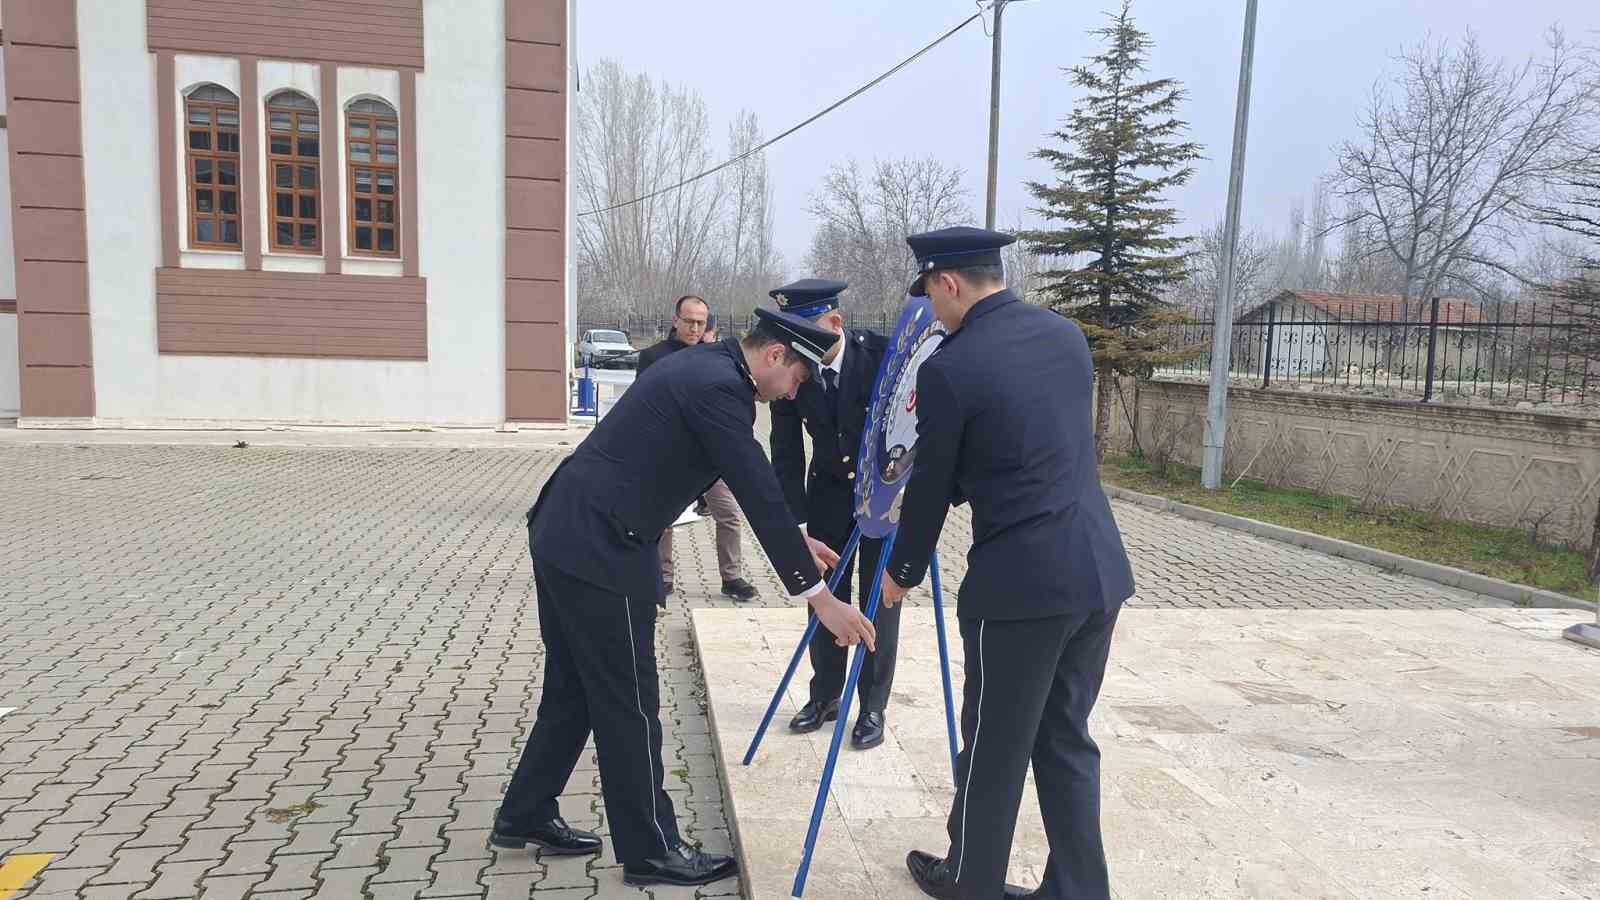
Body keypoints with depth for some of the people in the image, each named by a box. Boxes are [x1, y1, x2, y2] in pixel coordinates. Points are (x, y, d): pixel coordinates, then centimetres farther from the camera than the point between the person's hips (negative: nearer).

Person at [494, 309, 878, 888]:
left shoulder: (706, 368, 14)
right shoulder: (720, 387, -16)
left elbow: (752, 488, 22)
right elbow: (760, 496, -19)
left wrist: (794, 539, 22)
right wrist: (820, 598, -15)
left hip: (565, 532, 10)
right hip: (599, 549, -10)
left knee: (575, 688, 21)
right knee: (630, 705, 3)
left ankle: (525, 815, 35)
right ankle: (651, 850, 18)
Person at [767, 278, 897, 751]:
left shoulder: (882, 355, -25)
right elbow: (787, 454, -11)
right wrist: (796, 524, -14)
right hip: (829, 489, 3)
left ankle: (873, 707, 14)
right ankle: (825, 695, 23)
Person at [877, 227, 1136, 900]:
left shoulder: (950, 367, -12)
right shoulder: (1067, 335, 8)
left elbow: (931, 487, -2)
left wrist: (903, 571, 14)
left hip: (1021, 586, -7)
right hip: (1100, 572, 7)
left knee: (994, 749, 11)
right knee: (1065, 738, 18)